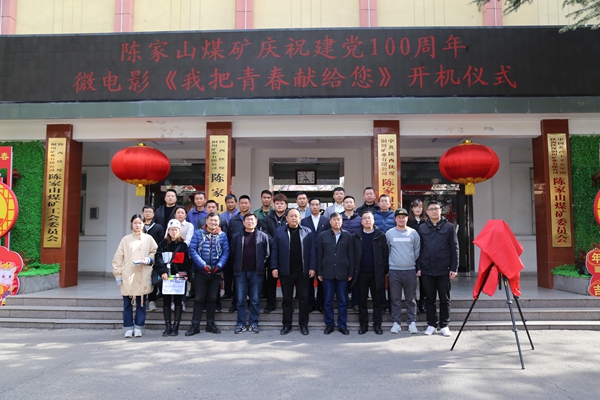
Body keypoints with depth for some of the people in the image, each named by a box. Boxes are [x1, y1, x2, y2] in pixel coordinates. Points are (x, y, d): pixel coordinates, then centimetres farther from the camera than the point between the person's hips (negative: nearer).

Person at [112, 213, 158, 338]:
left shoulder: (149, 239, 8)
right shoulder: (126, 239, 6)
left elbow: (155, 253, 8)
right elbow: (118, 258, 5)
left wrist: (148, 260, -11)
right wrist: (118, 274, 0)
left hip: (143, 277, 0)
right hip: (128, 277, 0)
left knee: (141, 303, 4)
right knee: (127, 303, 2)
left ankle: (138, 328, 14)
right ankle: (129, 328, 12)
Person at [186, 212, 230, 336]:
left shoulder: (222, 235, 3)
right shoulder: (198, 233, -1)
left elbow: (226, 252, 0)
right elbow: (192, 250, -8)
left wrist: (218, 266, -14)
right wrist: (203, 265, -17)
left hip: (216, 272, 2)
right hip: (200, 271, -2)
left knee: (212, 298, 11)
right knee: (199, 298, 1)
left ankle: (210, 324, 21)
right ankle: (195, 325, 8)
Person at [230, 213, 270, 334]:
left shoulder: (263, 236, 5)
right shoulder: (237, 237, 6)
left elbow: (267, 253, 4)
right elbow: (232, 253, 7)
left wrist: (261, 266, 0)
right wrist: (237, 266, 2)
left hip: (256, 272, -1)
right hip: (241, 272, 1)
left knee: (255, 300, 5)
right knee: (240, 300, 5)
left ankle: (253, 323, 14)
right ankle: (241, 324, 13)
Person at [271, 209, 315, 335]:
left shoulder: (307, 232, 5)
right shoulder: (279, 232, 5)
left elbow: (312, 251, 2)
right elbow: (275, 251, 3)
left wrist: (312, 267, -5)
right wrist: (274, 267, -4)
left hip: (303, 272, 0)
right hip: (286, 272, 0)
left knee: (304, 299, 5)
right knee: (287, 299, 8)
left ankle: (303, 325, 16)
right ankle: (287, 325, 18)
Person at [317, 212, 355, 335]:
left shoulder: (348, 236, 3)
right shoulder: (323, 236, 5)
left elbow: (351, 255, 3)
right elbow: (319, 255, 4)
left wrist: (351, 273, -1)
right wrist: (319, 272, 0)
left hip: (342, 272, 0)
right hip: (327, 273, 0)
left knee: (343, 301, 6)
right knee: (328, 300, 6)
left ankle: (342, 325, 17)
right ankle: (329, 324, 17)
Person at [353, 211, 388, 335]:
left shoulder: (380, 235, 2)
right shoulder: (357, 236, 5)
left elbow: (385, 254, 0)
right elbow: (354, 254, 3)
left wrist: (384, 271, -6)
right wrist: (354, 271, -3)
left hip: (376, 273, -1)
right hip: (362, 273, 1)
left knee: (377, 300, 7)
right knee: (362, 300, 7)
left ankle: (377, 325, 17)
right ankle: (363, 325, 17)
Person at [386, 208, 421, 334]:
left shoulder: (413, 233, 3)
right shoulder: (389, 233, 3)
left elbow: (417, 251, 8)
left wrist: (418, 268, 6)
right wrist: (386, 269, 6)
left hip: (410, 270, 0)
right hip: (394, 270, 0)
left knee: (410, 299, 6)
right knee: (395, 299, 6)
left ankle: (412, 322, 14)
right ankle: (396, 322, 14)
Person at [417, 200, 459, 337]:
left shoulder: (449, 227, 2)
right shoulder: (422, 228, 7)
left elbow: (454, 248, 1)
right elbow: (419, 249, 7)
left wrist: (454, 268, -5)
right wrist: (418, 267, 1)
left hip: (444, 270, -1)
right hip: (427, 270, 2)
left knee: (445, 299, 7)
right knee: (429, 298, 8)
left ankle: (444, 325, 17)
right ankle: (431, 324, 19)